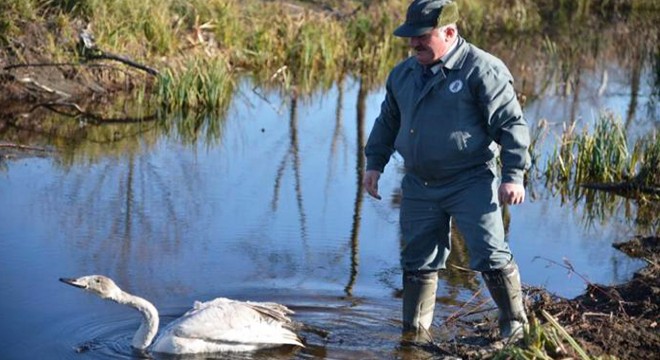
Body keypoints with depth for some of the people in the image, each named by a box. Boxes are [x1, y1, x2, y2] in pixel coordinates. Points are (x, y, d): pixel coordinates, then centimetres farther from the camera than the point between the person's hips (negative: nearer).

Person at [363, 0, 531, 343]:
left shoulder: (482, 69, -12)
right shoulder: (403, 73, 10)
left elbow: (511, 124, -12)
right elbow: (387, 121, 23)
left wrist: (513, 175, -15)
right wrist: (374, 163, 16)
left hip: (471, 183, -6)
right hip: (419, 186, 6)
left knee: (491, 256, -8)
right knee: (417, 261, 10)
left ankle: (515, 325, 11)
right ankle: (415, 333, 22)